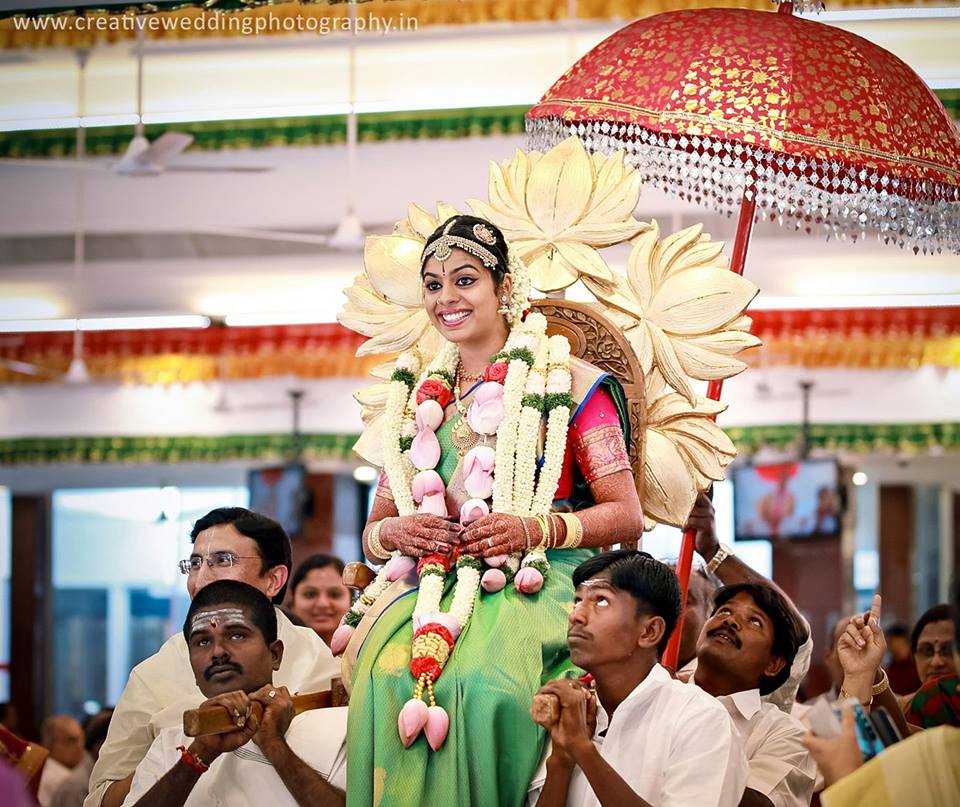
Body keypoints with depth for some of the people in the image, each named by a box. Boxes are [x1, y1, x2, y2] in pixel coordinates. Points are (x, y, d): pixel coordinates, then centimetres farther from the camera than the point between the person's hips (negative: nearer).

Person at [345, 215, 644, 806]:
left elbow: (627, 516, 2)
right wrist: (395, 532, -3)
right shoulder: (420, 397, 19)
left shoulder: (567, 381, 5)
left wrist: (535, 529, -15)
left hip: (538, 586, -3)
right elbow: (374, 533, 22)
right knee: (387, 672, -32)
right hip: (437, 583, 4)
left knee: (480, 679, -37)